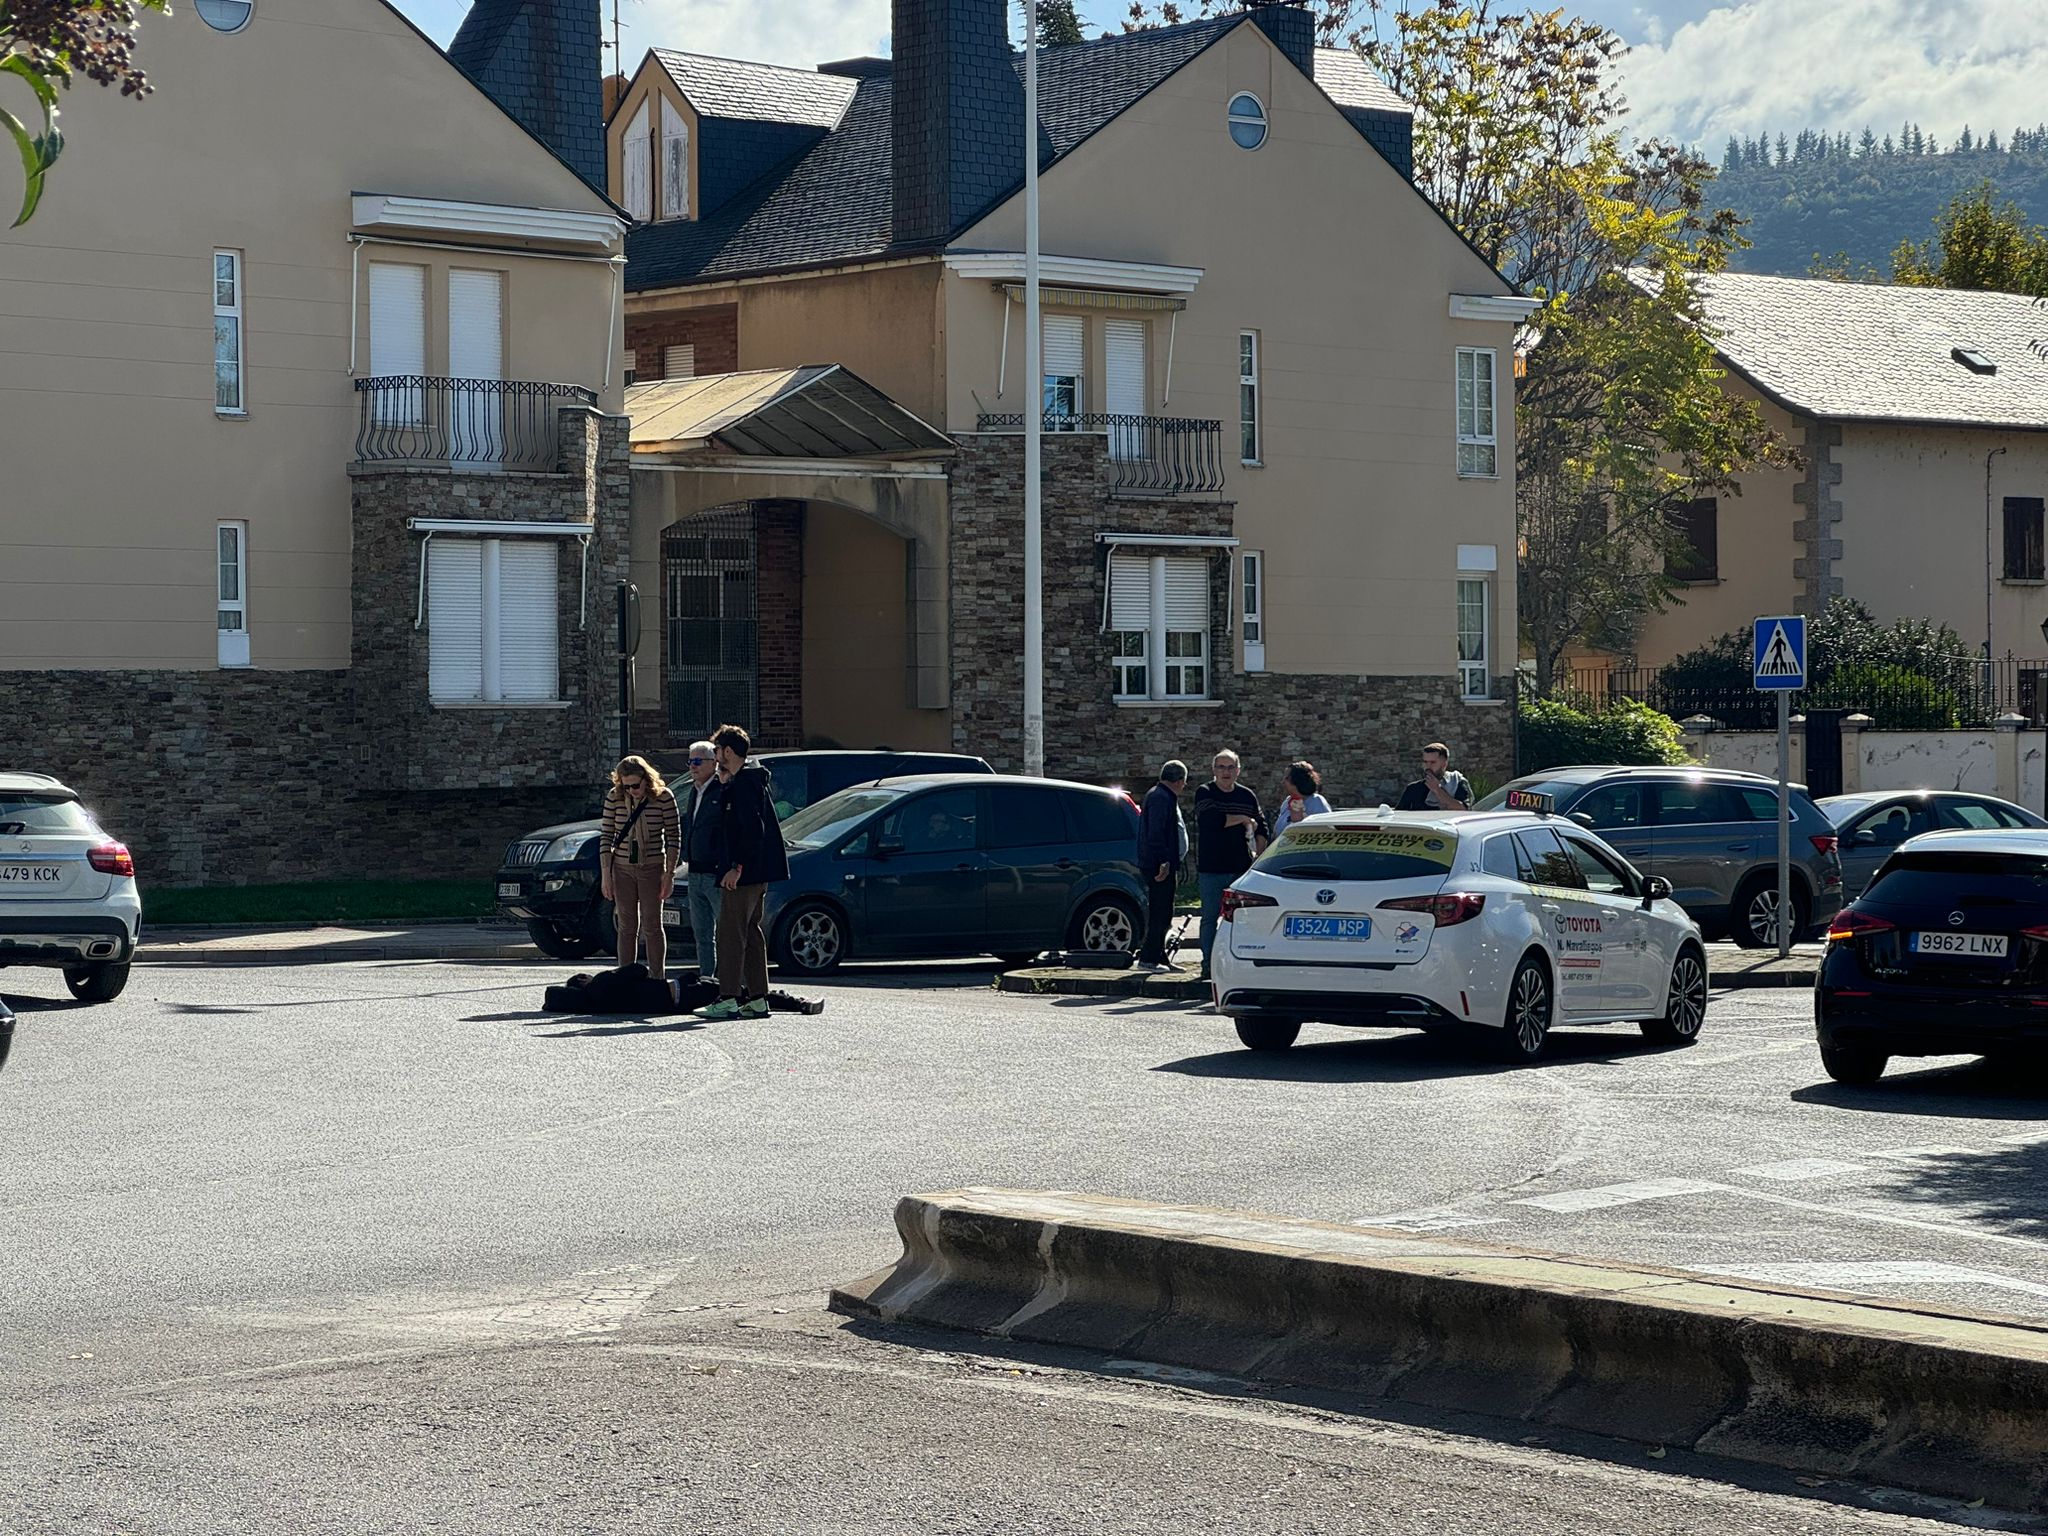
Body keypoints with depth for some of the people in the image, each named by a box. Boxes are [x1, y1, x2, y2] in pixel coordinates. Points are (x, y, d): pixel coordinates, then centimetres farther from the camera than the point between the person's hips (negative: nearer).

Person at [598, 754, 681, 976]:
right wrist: (605, 873, -3)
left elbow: (674, 837, -5)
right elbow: (606, 836, 2)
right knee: (627, 927, 6)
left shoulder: (663, 798, -9)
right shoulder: (614, 798, -2)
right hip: (622, 868, 2)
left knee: (652, 926, -1)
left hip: (652, 868, -2)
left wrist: (669, 874, -9)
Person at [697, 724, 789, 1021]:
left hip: (743, 873, -10)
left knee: (731, 933, -8)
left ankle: (728, 1000, -10)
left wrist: (737, 867, -23)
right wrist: (725, 785, 15)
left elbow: (752, 829, -22)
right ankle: (758, 999, 14)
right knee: (751, 932, 13)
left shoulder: (742, 784, -14)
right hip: (759, 872, 10)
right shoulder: (756, 780, 17)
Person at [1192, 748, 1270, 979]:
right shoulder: (1204, 794, 0)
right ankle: (1208, 965, 4)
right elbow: (1212, 820, -18)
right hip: (1211, 869, -3)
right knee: (1210, 918, 0)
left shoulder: (1247, 796, 11)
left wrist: (1259, 854, 1)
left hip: (1241, 867, 3)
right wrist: (1243, 820, -8)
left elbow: (1262, 828, 16)